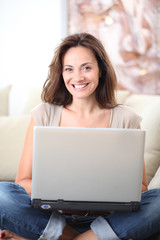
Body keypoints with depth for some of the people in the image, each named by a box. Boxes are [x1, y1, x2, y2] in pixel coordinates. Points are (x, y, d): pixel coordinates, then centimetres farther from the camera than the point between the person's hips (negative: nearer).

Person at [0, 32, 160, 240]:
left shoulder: (126, 119, 3)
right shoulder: (44, 115, 3)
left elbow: (139, 186, 6)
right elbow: (24, 181, 1)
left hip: (107, 216, 0)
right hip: (54, 214, 0)